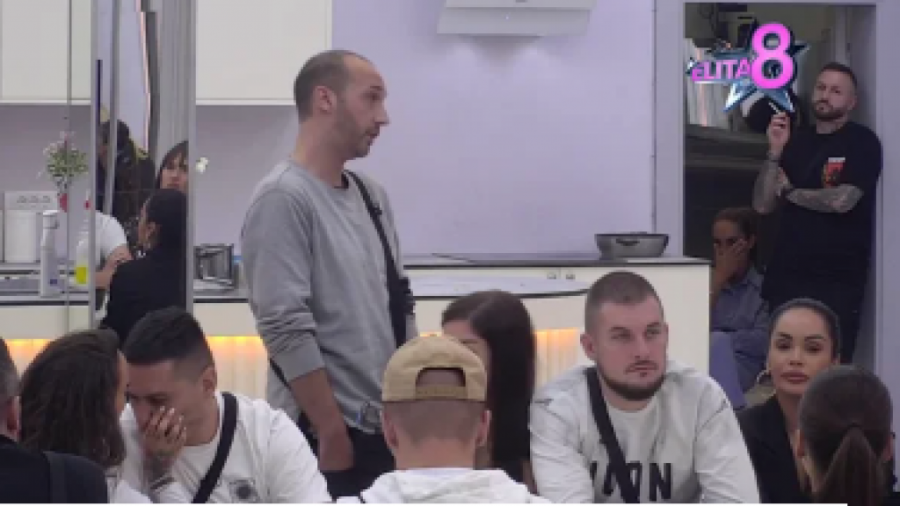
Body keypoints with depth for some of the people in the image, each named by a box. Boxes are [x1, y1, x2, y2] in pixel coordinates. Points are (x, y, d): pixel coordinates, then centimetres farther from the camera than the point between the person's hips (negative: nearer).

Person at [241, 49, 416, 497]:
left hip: (389, 428, 8)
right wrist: (333, 434, -18)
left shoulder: (372, 197, 13)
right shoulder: (283, 199, -13)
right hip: (325, 435, -8)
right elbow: (286, 331, -18)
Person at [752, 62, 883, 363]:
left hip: (837, 281, -5)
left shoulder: (862, 143, -1)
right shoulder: (796, 141, 14)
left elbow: (841, 200, -14)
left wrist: (787, 190, 0)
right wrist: (775, 152, -4)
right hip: (785, 276, 5)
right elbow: (762, 205, 9)